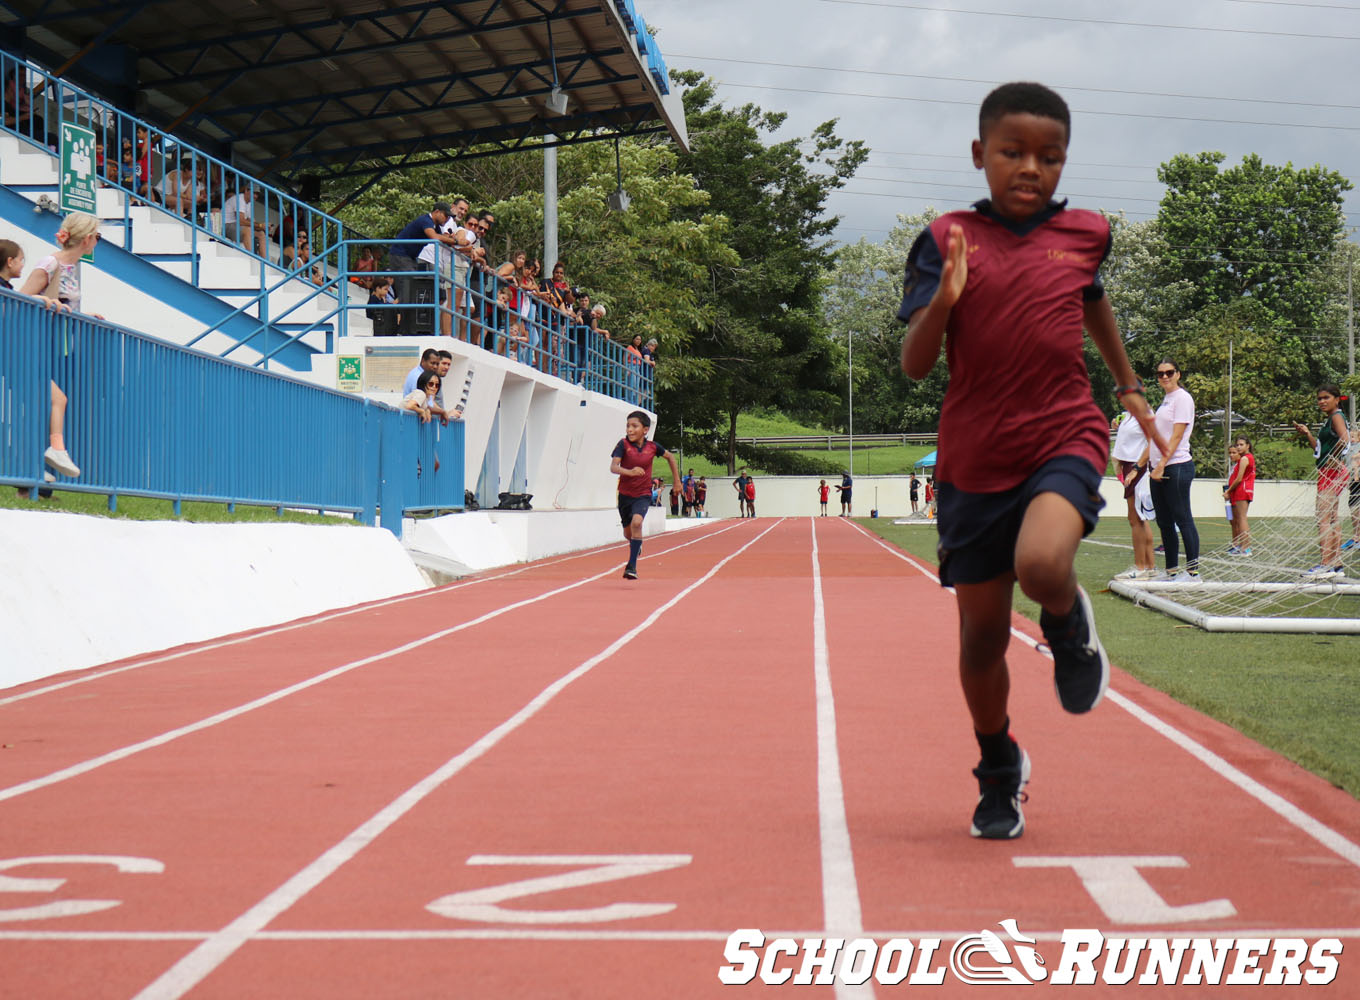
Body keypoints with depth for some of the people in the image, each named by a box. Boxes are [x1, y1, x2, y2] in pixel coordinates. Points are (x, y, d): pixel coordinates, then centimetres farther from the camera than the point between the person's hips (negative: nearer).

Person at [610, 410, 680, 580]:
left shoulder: (652, 447, -8)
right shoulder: (623, 444, -13)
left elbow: (670, 456, 13)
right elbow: (613, 467, -25)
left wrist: (676, 481, 15)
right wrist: (630, 472, -44)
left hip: (643, 494, -1)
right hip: (625, 494, 1)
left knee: (637, 522, -28)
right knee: (628, 534, 15)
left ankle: (631, 566, -25)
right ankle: (637, 546, 54)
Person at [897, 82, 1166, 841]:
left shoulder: (1083, 234, 3)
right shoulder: (949, 239, -4)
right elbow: (915, 365, -8)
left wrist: (1130, 384, 34)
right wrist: (942, 300, -26)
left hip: (1064, 438, 0)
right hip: (975, 458, 1)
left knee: (1042, 565, -32)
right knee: (982, 634, 7)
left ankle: (1070, 624, 6)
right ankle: (999, 771, 32)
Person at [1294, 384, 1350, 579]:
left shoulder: (1337, 417, -9)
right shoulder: (1327, 420, 19)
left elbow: (1345, 439, -26)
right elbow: (1320, 449, 24)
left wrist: (1336, 459, -24)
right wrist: (1307, 434, 16)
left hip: (1333, 472, -10)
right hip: (1326, 473, 10)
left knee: (1323, 518, -14)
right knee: (1331, 519, 12)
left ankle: (1326, 565, -18)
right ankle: (1336, 565, 15)